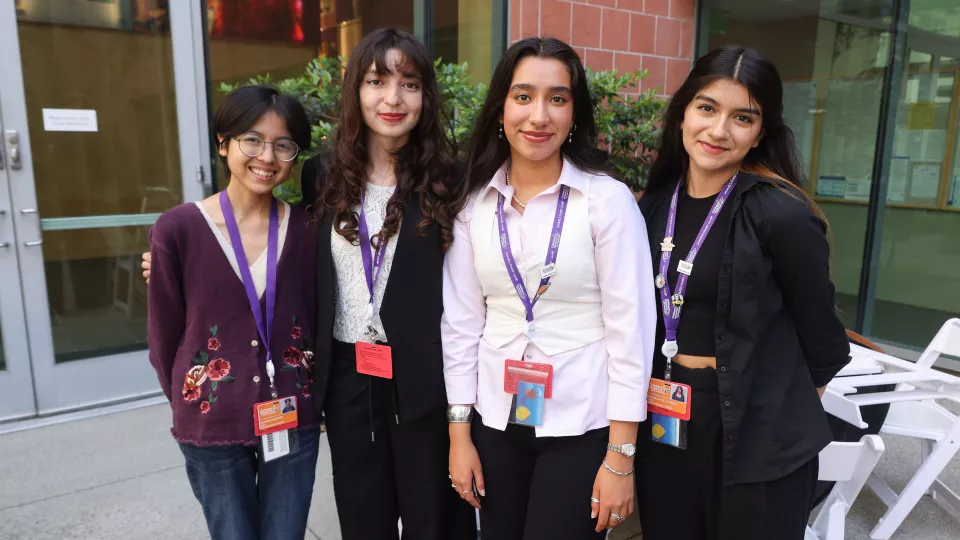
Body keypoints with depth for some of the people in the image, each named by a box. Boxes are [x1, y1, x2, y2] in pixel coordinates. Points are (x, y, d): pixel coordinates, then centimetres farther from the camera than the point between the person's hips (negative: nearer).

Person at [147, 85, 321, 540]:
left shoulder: (305, 228, -5)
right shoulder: (177, 229, -11)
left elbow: (315, 322, 4)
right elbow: (164, 335, -1)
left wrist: (308, 397, 7)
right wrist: (190, 407, 8)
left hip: (294, 422, 2)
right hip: (212, 428, -1)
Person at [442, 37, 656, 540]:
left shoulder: (609, 199, -11)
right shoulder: (474, 203, -1)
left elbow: (631, 327, -10)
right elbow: (461, 321, 2)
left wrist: (620, 457, -10)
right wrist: (459, 433, 3)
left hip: (582, 426, -3)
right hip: (496, 421, 4)